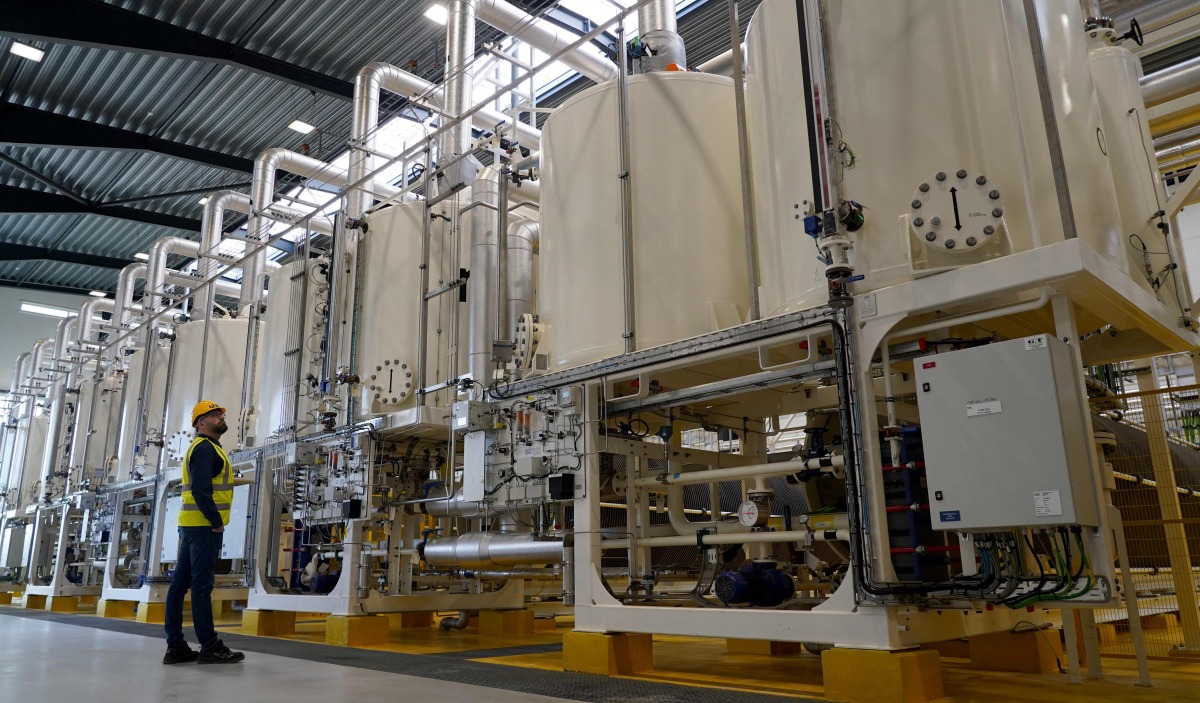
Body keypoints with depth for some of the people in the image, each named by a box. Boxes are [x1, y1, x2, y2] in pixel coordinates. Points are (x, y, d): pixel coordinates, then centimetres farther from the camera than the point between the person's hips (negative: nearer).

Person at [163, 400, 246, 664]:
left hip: (191, 524, 10)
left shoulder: (205, 448, 22)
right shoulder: (205, 447, -10)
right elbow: (201, 489, -21)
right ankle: (210, 647, -3)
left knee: (180, 583, 8)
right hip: (204, 525, -10)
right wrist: (217, 522, -16)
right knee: (202, 585, -7)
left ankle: (176, 647, 14)